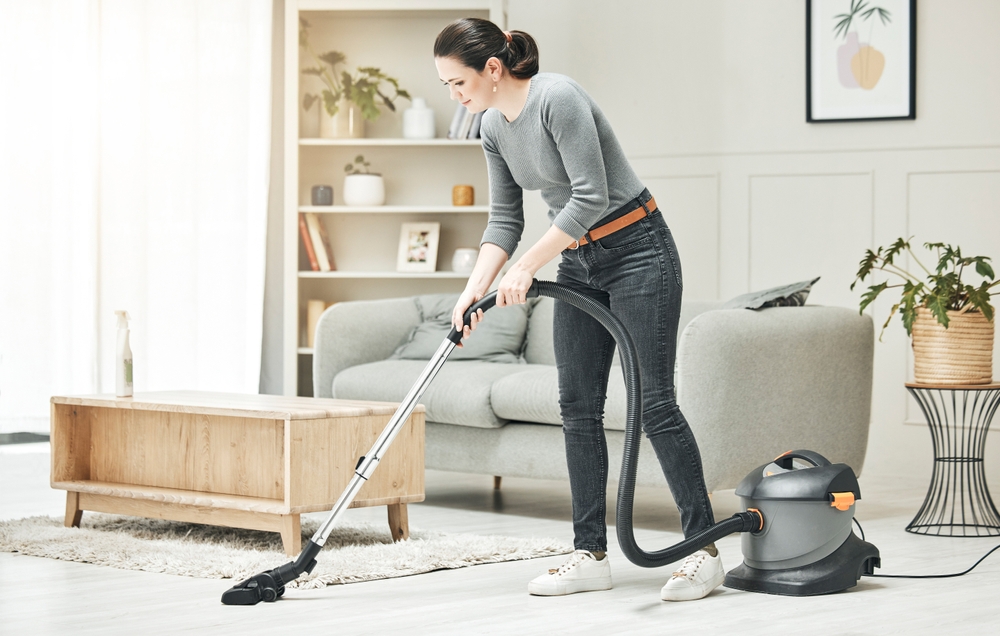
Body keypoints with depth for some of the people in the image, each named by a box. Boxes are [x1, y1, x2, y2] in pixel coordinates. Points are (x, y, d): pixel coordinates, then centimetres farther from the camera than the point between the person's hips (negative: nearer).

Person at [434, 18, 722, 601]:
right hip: (578, 263, 9)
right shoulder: (493, 127, 4)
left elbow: (590, 195, -26)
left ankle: (705, 550, -2)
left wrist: (528, 266, -22)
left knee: (654, 401, -9)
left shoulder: (557, 98, -23)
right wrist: (476, 288, -4)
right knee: (579, 407, 4)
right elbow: (505, 218, 8)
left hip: (636, 250, -9)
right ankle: (592, 556, 8)